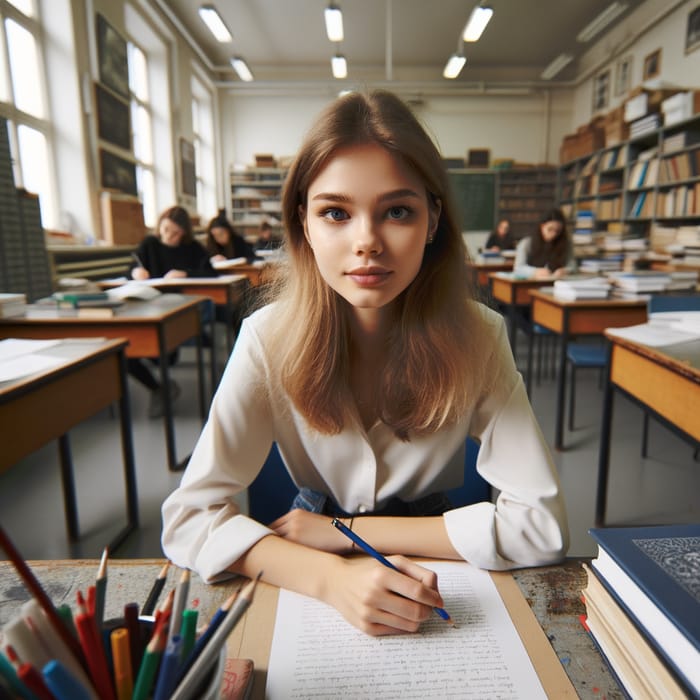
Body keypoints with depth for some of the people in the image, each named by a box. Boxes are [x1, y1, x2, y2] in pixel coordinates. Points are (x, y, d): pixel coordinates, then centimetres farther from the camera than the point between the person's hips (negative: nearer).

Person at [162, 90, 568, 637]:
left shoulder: (476, 335, -16)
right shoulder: (270, 338, -17)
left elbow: (541, 525, -19)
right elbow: (189, 516, -18)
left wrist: (341, 530, -20)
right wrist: (331, 575, -34)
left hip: (434, 580, 1)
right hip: (307, 589, 0)